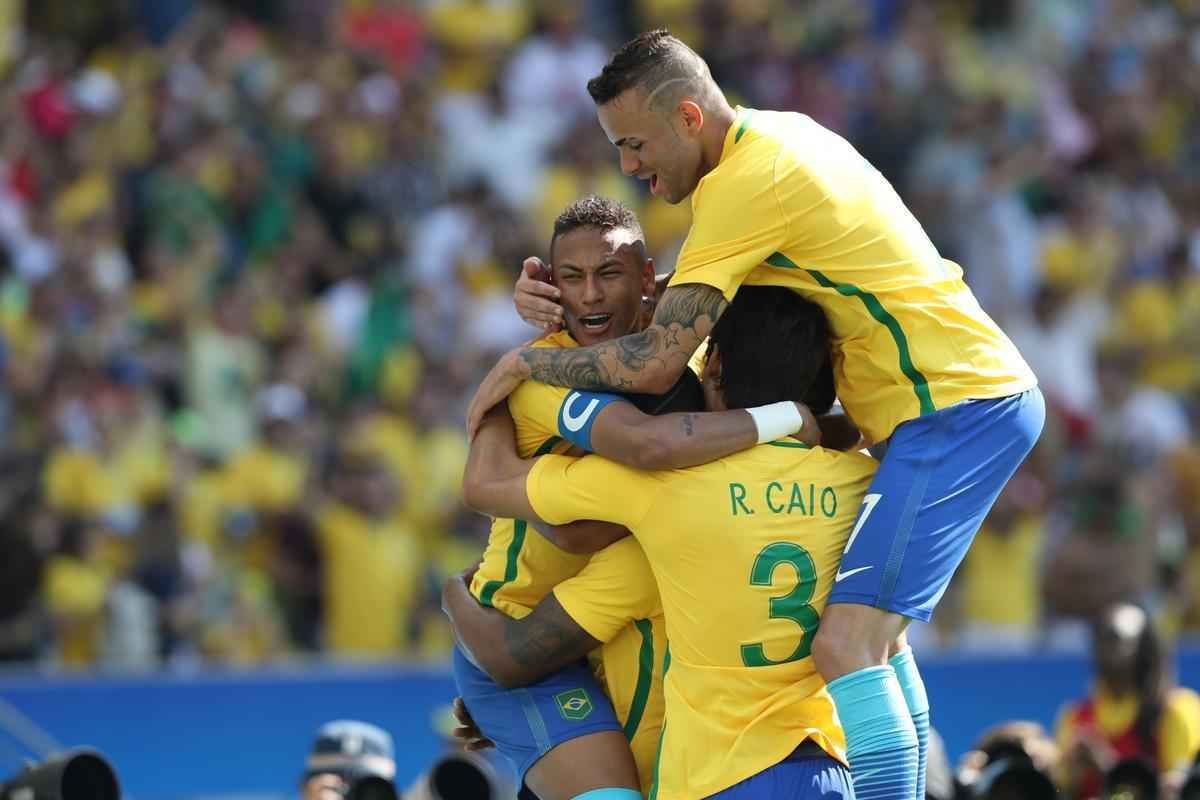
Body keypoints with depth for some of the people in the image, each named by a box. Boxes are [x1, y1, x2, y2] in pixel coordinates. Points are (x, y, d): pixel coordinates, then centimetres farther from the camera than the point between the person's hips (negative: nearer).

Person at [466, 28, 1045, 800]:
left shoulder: (747, 182, -18)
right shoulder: (779, 133, 12)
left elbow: (654, 364, -20)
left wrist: (523, 362, -6)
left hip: (958, 409, -11)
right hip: (981, 393, 11)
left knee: (845, 646, -19)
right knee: (876, 636, 20)